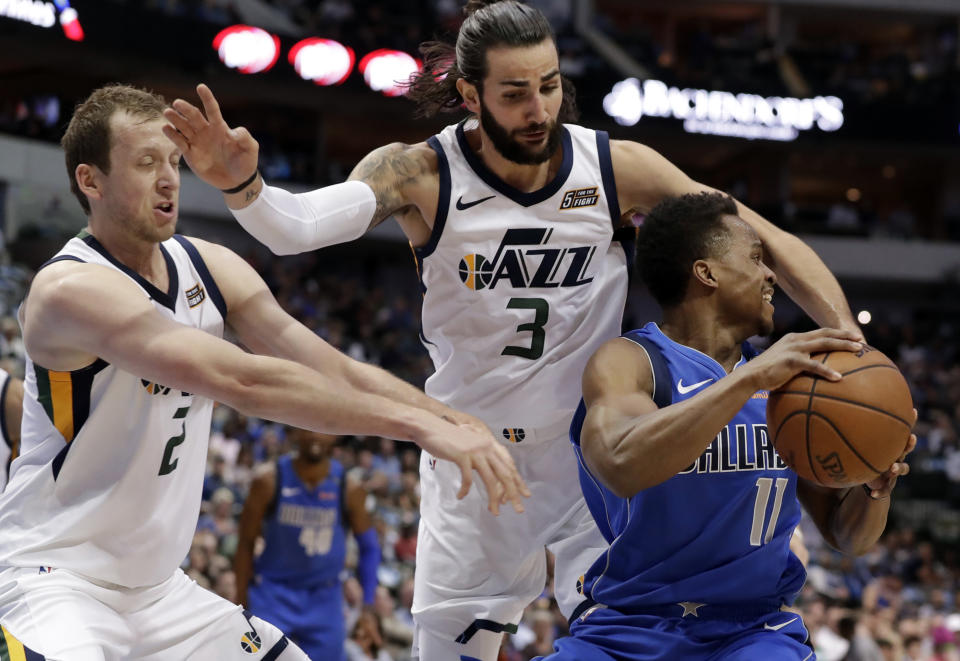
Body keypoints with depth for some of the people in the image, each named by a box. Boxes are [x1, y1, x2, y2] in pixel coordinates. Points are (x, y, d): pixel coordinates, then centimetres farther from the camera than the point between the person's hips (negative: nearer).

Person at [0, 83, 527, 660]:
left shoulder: (209, 267, 4)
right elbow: (245, 382, -32)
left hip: (156, 586, 9)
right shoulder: (70, 290, -22)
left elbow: (336, 371, -2)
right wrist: (419, 424, -34)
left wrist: (458, 423, -17)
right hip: (52, 578, -9)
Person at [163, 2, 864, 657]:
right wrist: (242, 185, -53)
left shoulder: (618, 169, -13)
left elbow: (766, 240, -8)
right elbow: (301, 223, -31)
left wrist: (850, 341, -19)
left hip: (590, 453, 0)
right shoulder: (423, 175, -15)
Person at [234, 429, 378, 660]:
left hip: (324, 599, 2)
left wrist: (368, 608, -1)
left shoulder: (350, 490, -6)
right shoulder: (269, 481, -10)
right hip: (273, 591, -2)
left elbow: (369, 548, 5)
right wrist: (241, 604, -4)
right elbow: (246, 544, -3)